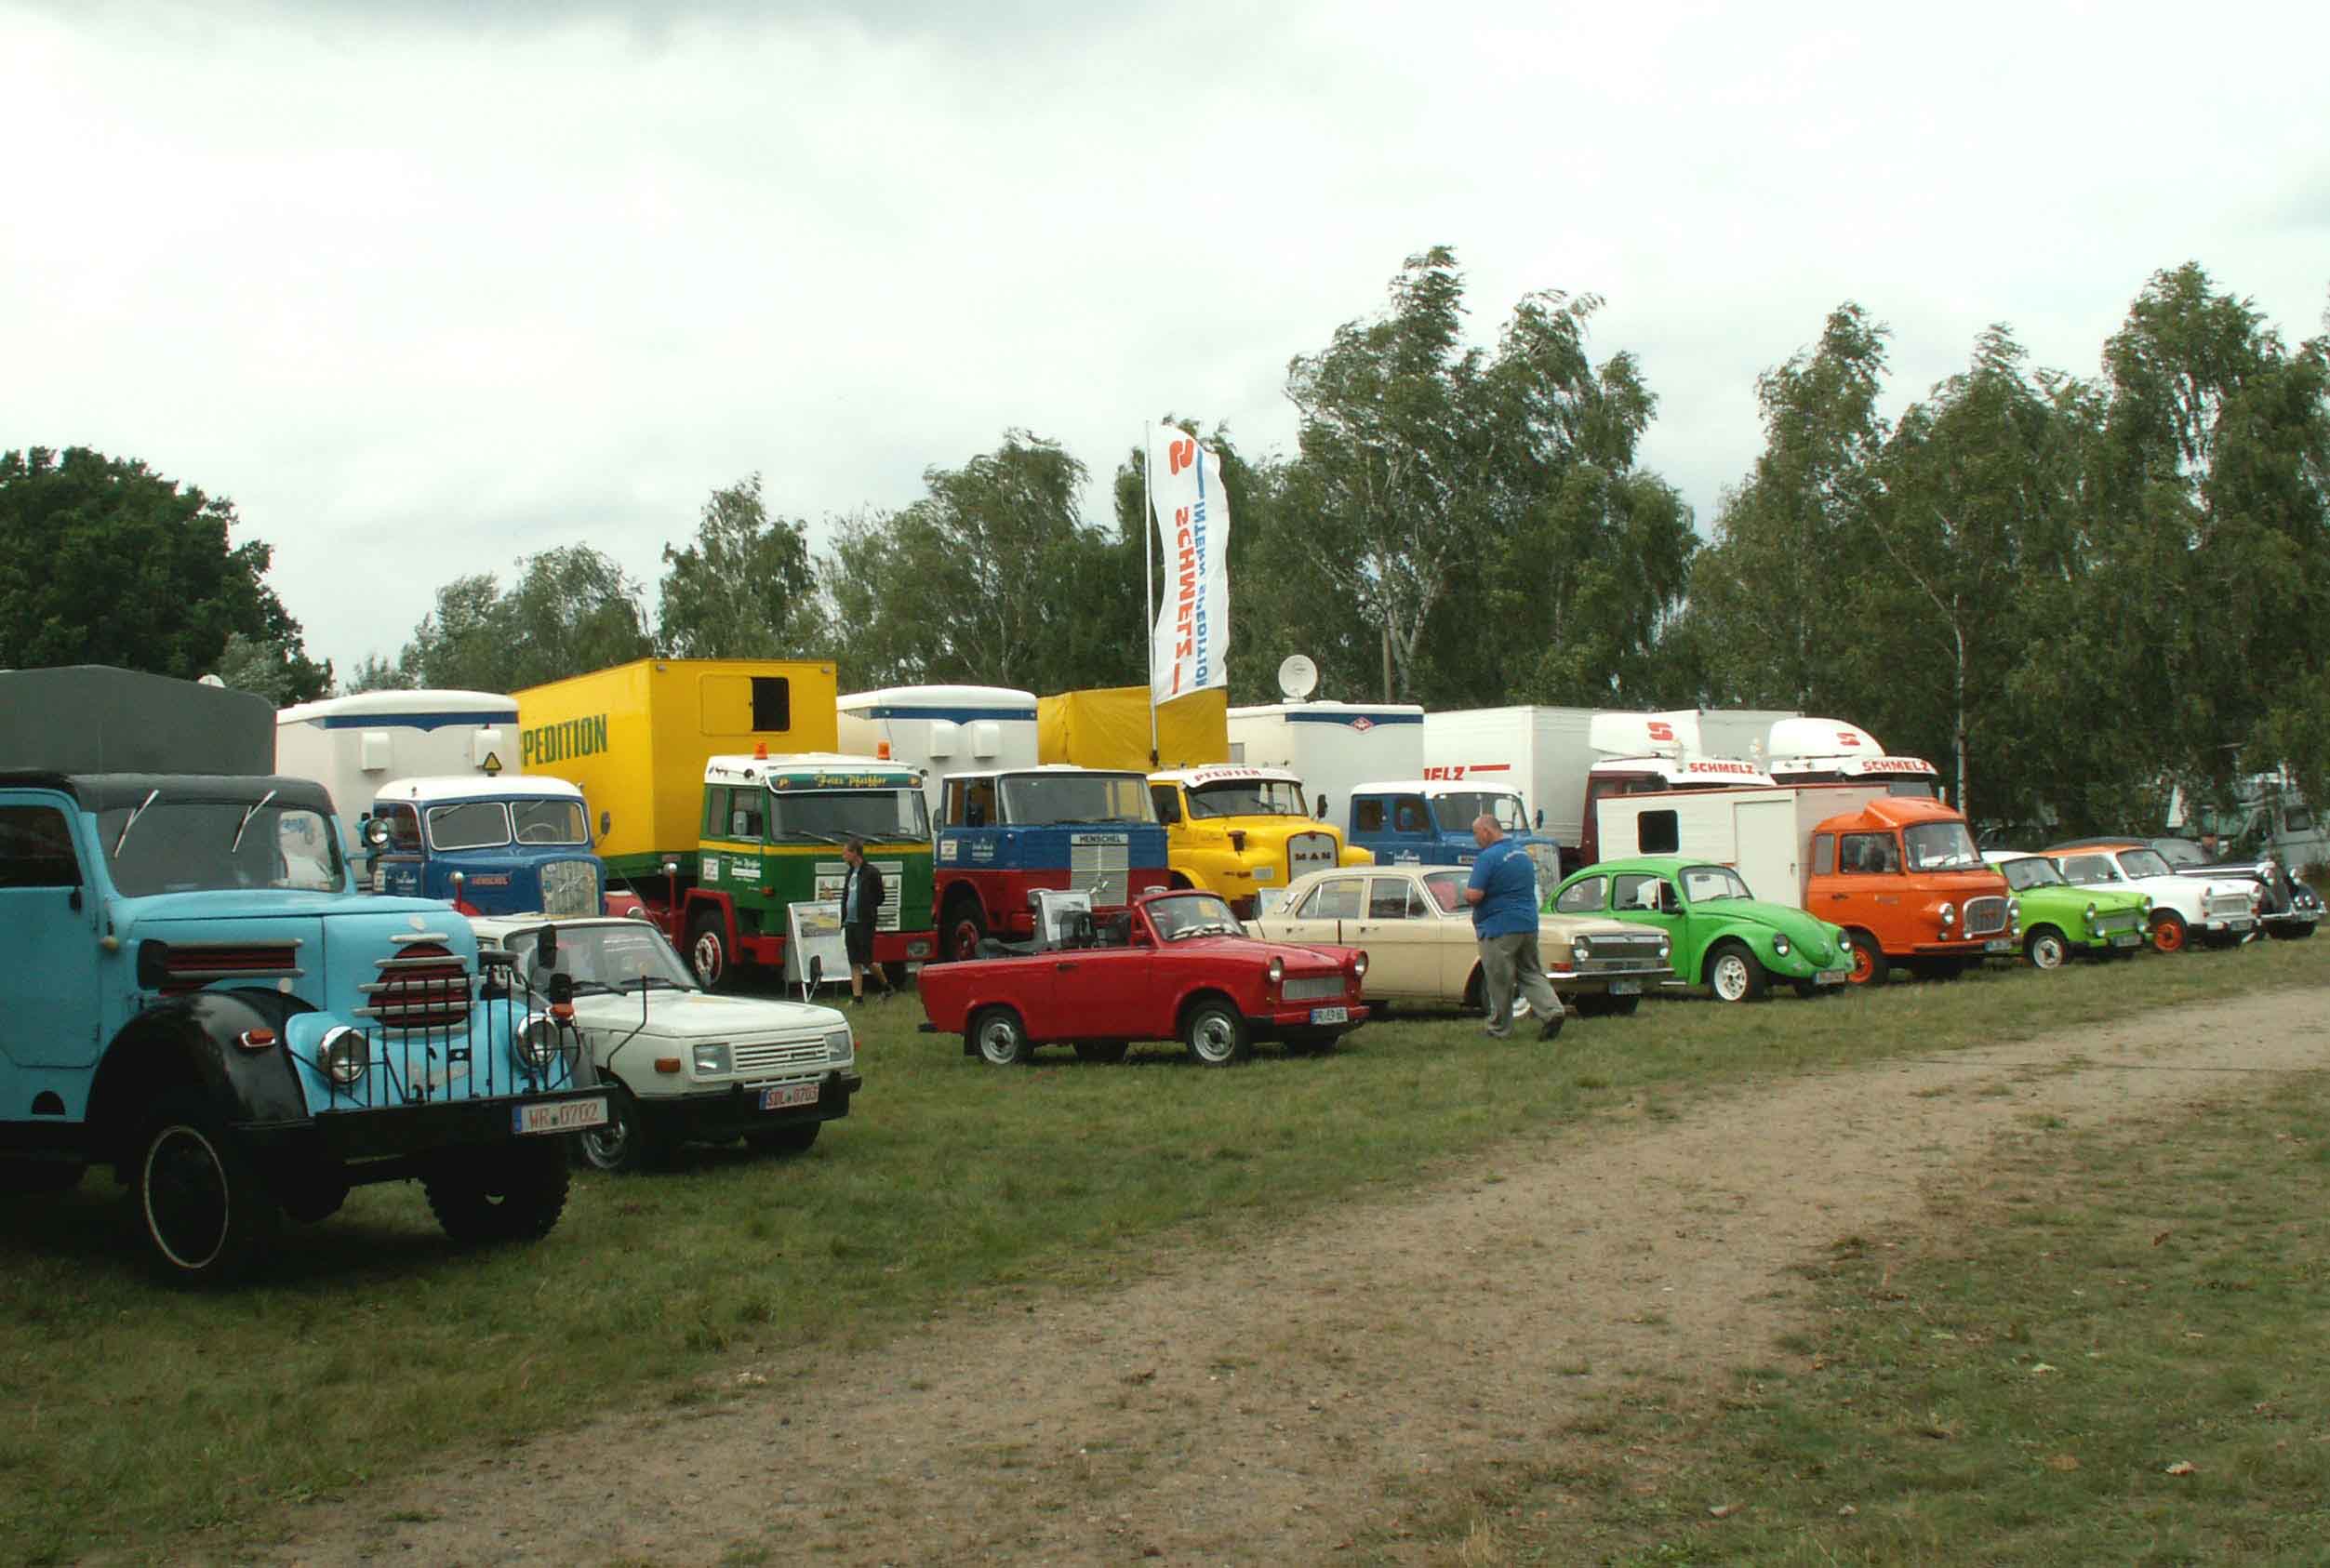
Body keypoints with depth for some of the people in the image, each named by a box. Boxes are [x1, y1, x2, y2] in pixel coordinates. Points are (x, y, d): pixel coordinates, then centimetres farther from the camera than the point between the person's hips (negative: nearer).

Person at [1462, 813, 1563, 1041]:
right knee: (1531, 973, 14)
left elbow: (1474, 895, -22)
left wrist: (1466, 894, 0)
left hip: (1499, 930, -8)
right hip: (1529, 925, 8)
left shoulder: (1488, 857, -17)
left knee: (1499, 982, 3)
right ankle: (1552, 1010, -4)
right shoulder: (1522, 852, 11)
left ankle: (1498, 1028, 13)